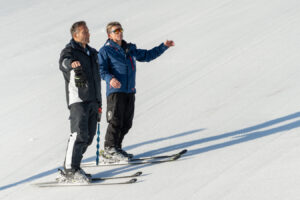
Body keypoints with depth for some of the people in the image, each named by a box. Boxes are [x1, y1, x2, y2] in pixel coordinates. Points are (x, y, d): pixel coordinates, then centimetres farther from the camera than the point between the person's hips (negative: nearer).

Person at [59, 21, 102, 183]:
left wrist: (98, 103, 26)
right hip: (78, 100, -8)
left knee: (89, 136, 6)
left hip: (92, 101, 8)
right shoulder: (70, 51, -1)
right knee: (79, 134, -16)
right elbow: (63, 62, -25)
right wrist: (71, 63, -50)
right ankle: (70, 169, -14)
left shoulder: (92, 53, 23)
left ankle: (73, 166, 16)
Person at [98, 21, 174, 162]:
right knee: (116, 121, -13)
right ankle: (109, 151, -10)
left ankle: (116, 148, 16)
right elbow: (101, 70, -10)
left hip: (130, 91, 7)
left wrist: (163, 46, 24)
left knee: (126, 123, 6)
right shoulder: (105, 51, 0)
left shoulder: (130, 49, 20)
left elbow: (147, 56, 29)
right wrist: (110, 78, -29)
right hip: (115, 91, -7)